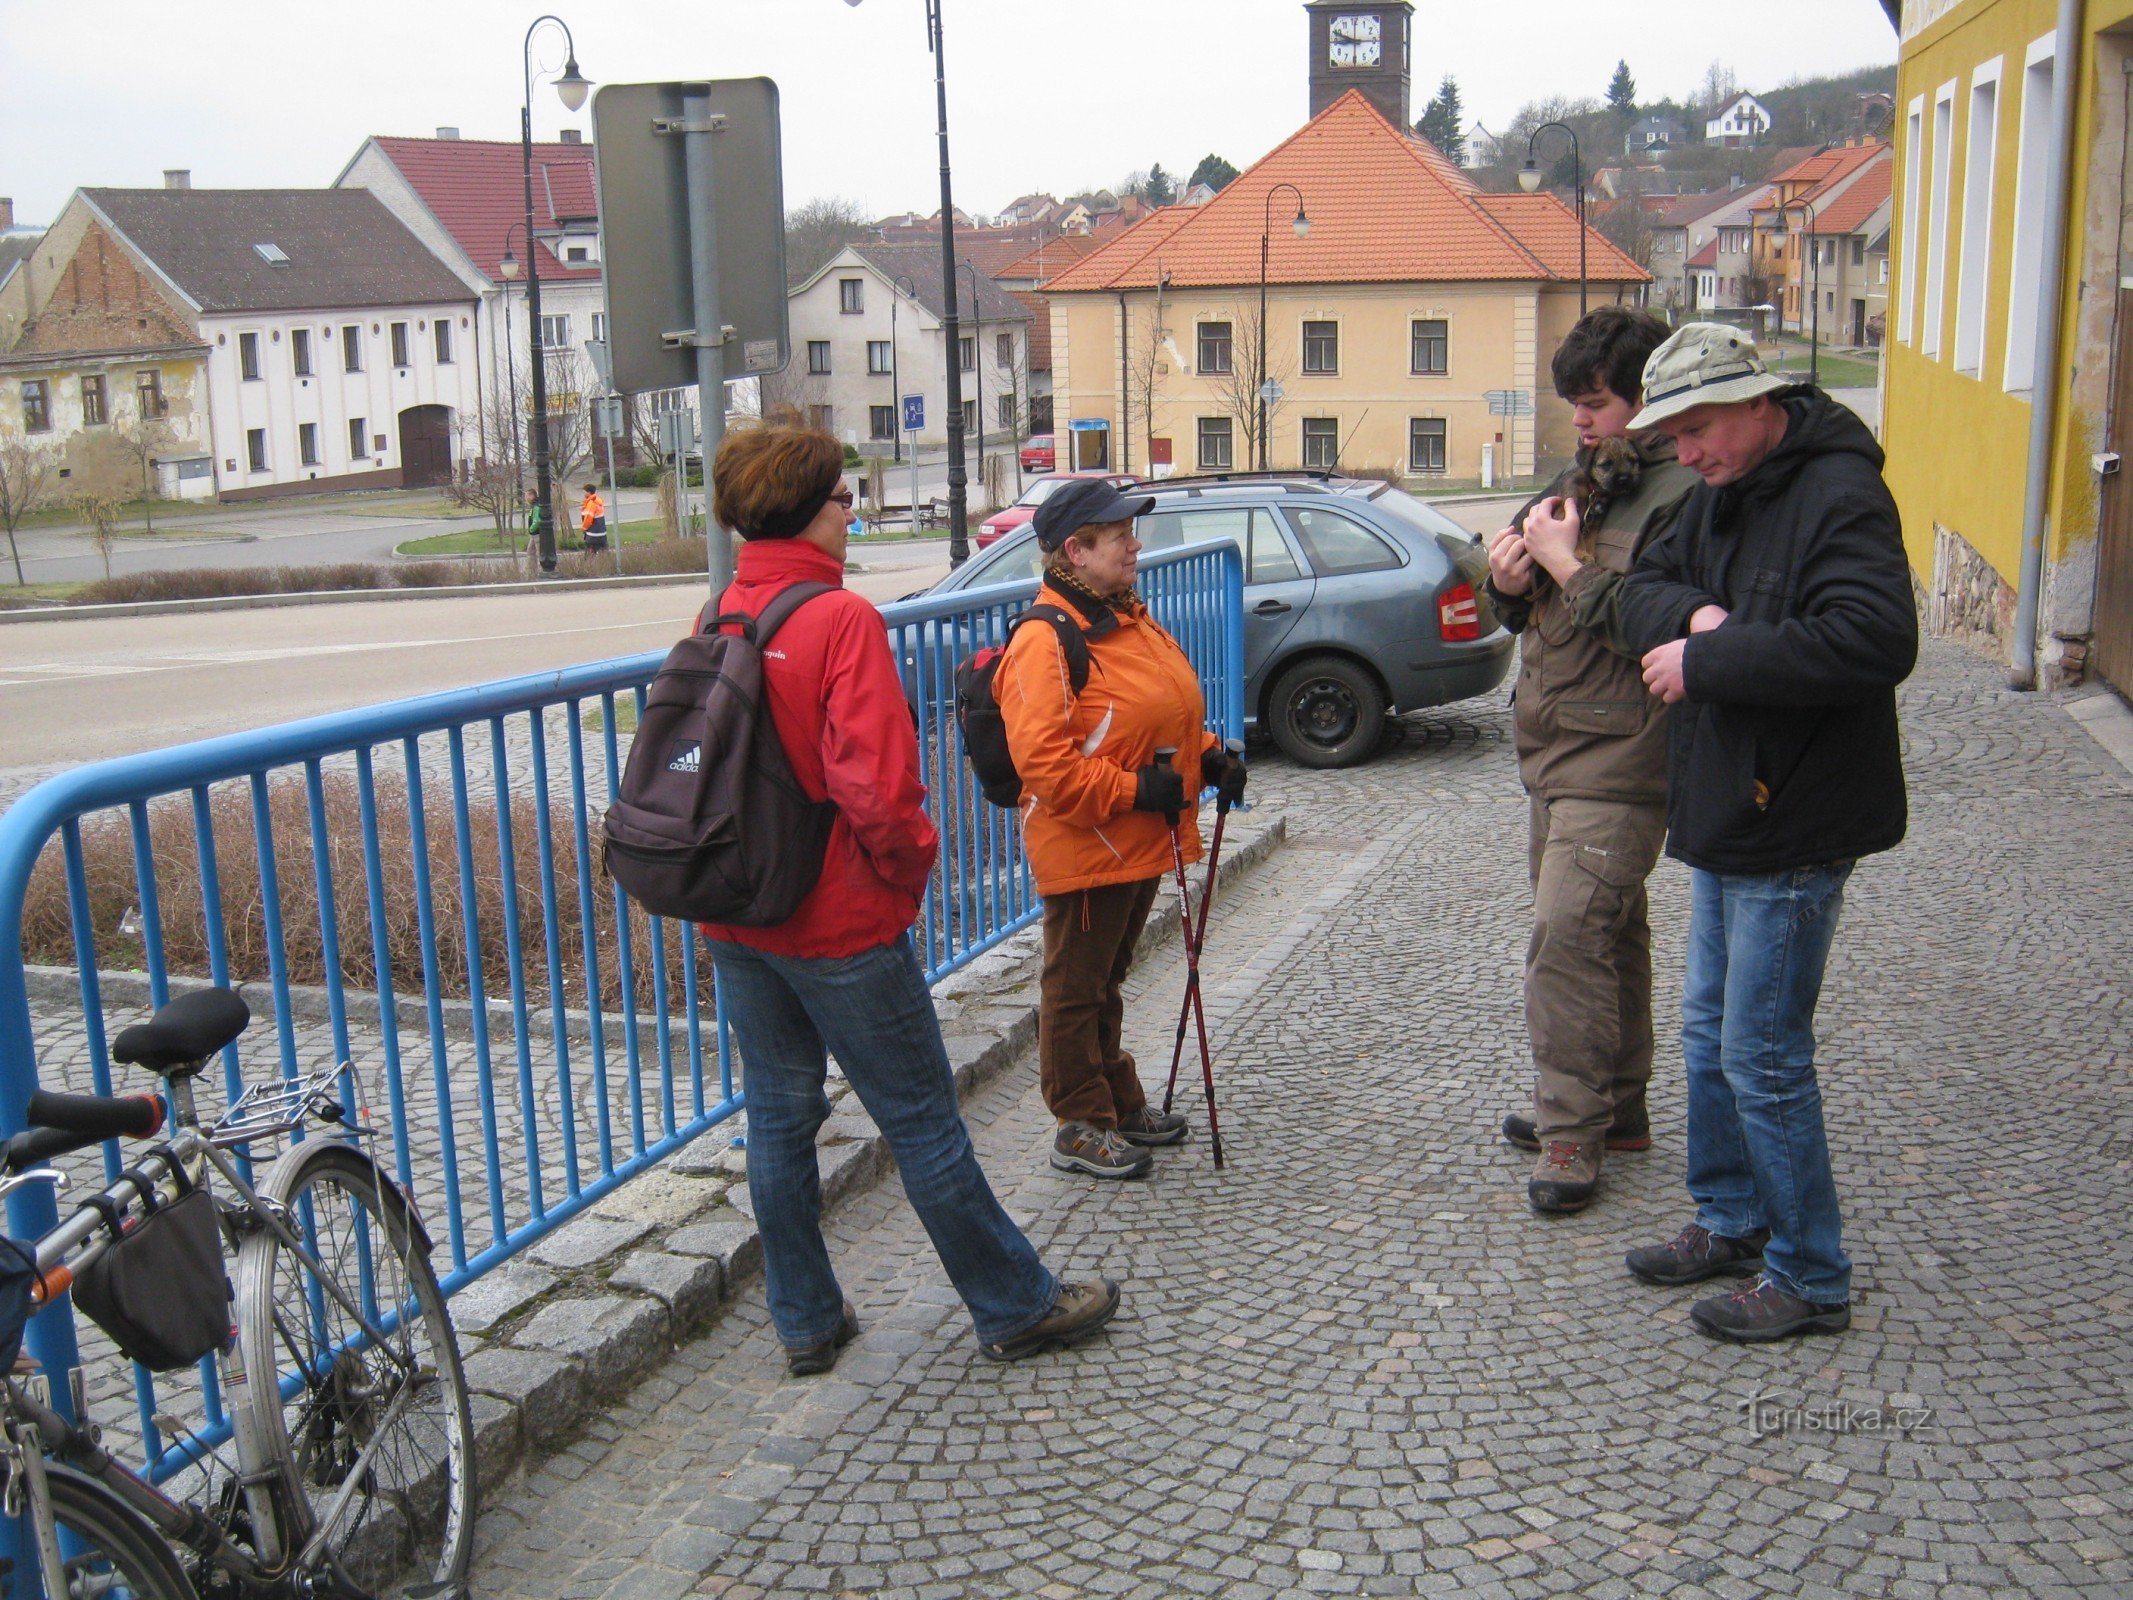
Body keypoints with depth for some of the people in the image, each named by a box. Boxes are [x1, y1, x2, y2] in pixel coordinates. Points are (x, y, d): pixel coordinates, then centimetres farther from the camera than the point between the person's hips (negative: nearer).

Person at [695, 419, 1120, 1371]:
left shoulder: (716, 619, 2)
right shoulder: (840, 619, -18)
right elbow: (875, 785, -25)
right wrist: (911, 865, -6)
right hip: (839, 924, -7)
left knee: (778, 1116, 16)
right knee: (922, 1122, 5)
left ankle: (805, 1322, 28)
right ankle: (1016, 1308, 20)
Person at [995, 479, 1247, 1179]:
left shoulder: (1130, 621, 12)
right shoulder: (1045, 642, -20)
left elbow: (1168, 715, 23)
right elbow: (1044, 761, -27)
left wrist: (1209, 758, 6)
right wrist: (1133, 790, -26)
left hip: (1141, 842, 9)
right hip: (1085, 849, -9)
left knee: (1107, 979, 22)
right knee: (1076, 989, 4)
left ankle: (1120, 1103, 34)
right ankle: (1080, 1127, 15)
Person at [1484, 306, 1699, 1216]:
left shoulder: (1682, 496, -14)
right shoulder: (1585, 477, 15)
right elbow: (1527, 614, 20)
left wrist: (1568, 565, -18)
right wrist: (1510, 581, -2)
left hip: (1618, 761, -9)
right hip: (1554, 749, 9)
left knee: (1567, 937, -12)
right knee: (1606, 933, 16)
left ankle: (1573, 1131, -3)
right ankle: (1617, 1106, 27)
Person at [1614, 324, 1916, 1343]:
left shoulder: (1839, 493, -18)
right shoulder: (1720, 494, 12)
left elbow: (1873, 641, -31)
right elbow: (1646, 589, 12)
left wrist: (1706, 660, -25)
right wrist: (1693, 616, -11)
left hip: (1793, 831, -9)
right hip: (1725, 817, 10)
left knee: (1763, 1056, -3)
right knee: (1709, 1033, 18)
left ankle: (1810, 1279, 12)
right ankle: (1731, 1222, 34)